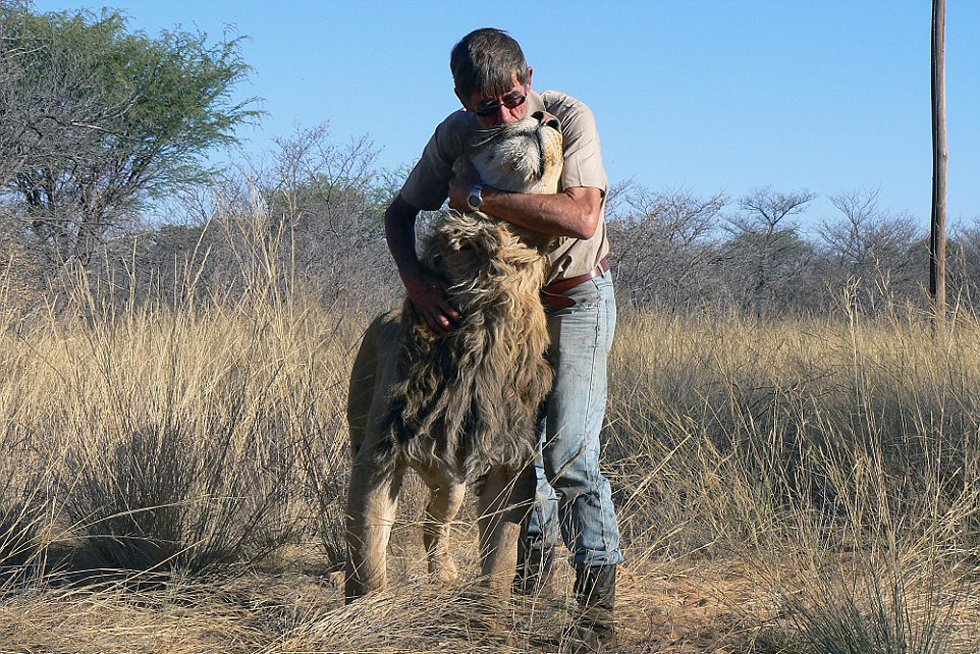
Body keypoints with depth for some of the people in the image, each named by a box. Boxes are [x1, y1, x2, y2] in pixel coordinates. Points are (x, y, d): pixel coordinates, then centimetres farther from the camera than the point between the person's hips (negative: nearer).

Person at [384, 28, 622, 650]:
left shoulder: (569, 118, -24)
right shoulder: (455, 136, -12)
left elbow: (582, 218, -37)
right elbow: (400, 212, -3)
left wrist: (478, 195, -33)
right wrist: (416, 281, -23)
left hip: (576, 300, -4)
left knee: (568, 451, -16)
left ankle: (598, 596, -10)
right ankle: (536, 546, 37)